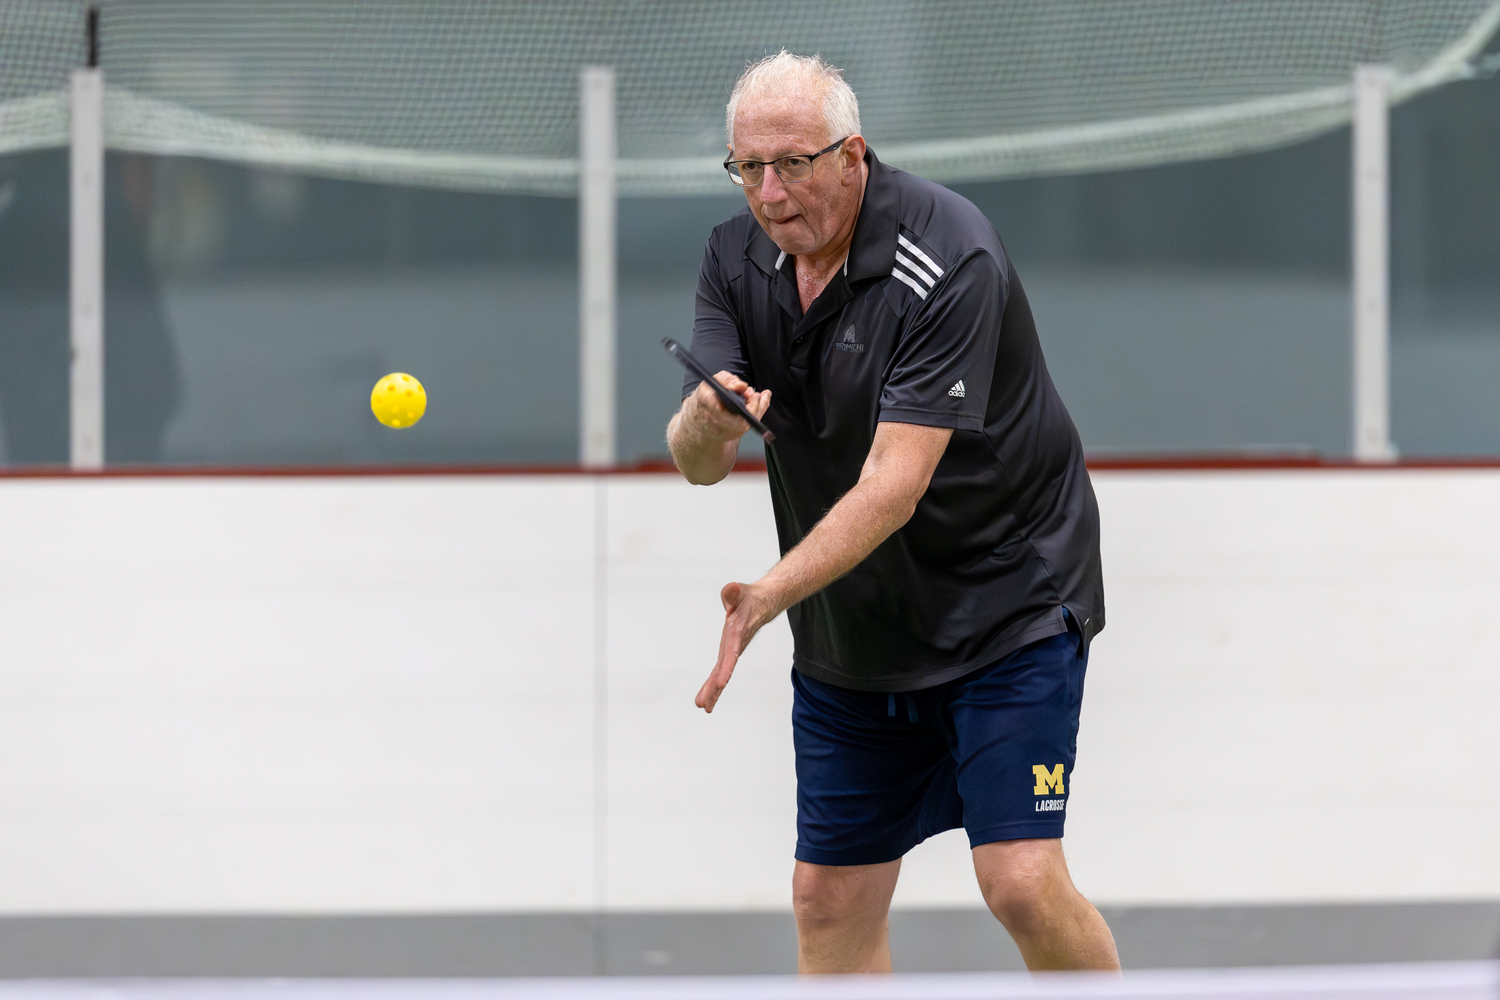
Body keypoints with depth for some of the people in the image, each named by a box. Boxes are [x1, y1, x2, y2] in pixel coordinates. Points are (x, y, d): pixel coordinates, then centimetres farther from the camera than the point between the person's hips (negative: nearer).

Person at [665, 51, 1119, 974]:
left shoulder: (948, 264, -23)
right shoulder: (738, 258, -3)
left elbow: (894, 484, -29)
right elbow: (700, 464, -9)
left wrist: (768, 596, -39)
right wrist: (705, 422, -33)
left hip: (1006, 606, -6)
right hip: (848, 636, 6)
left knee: (1022, 882, -16)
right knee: (830, 900, 4)